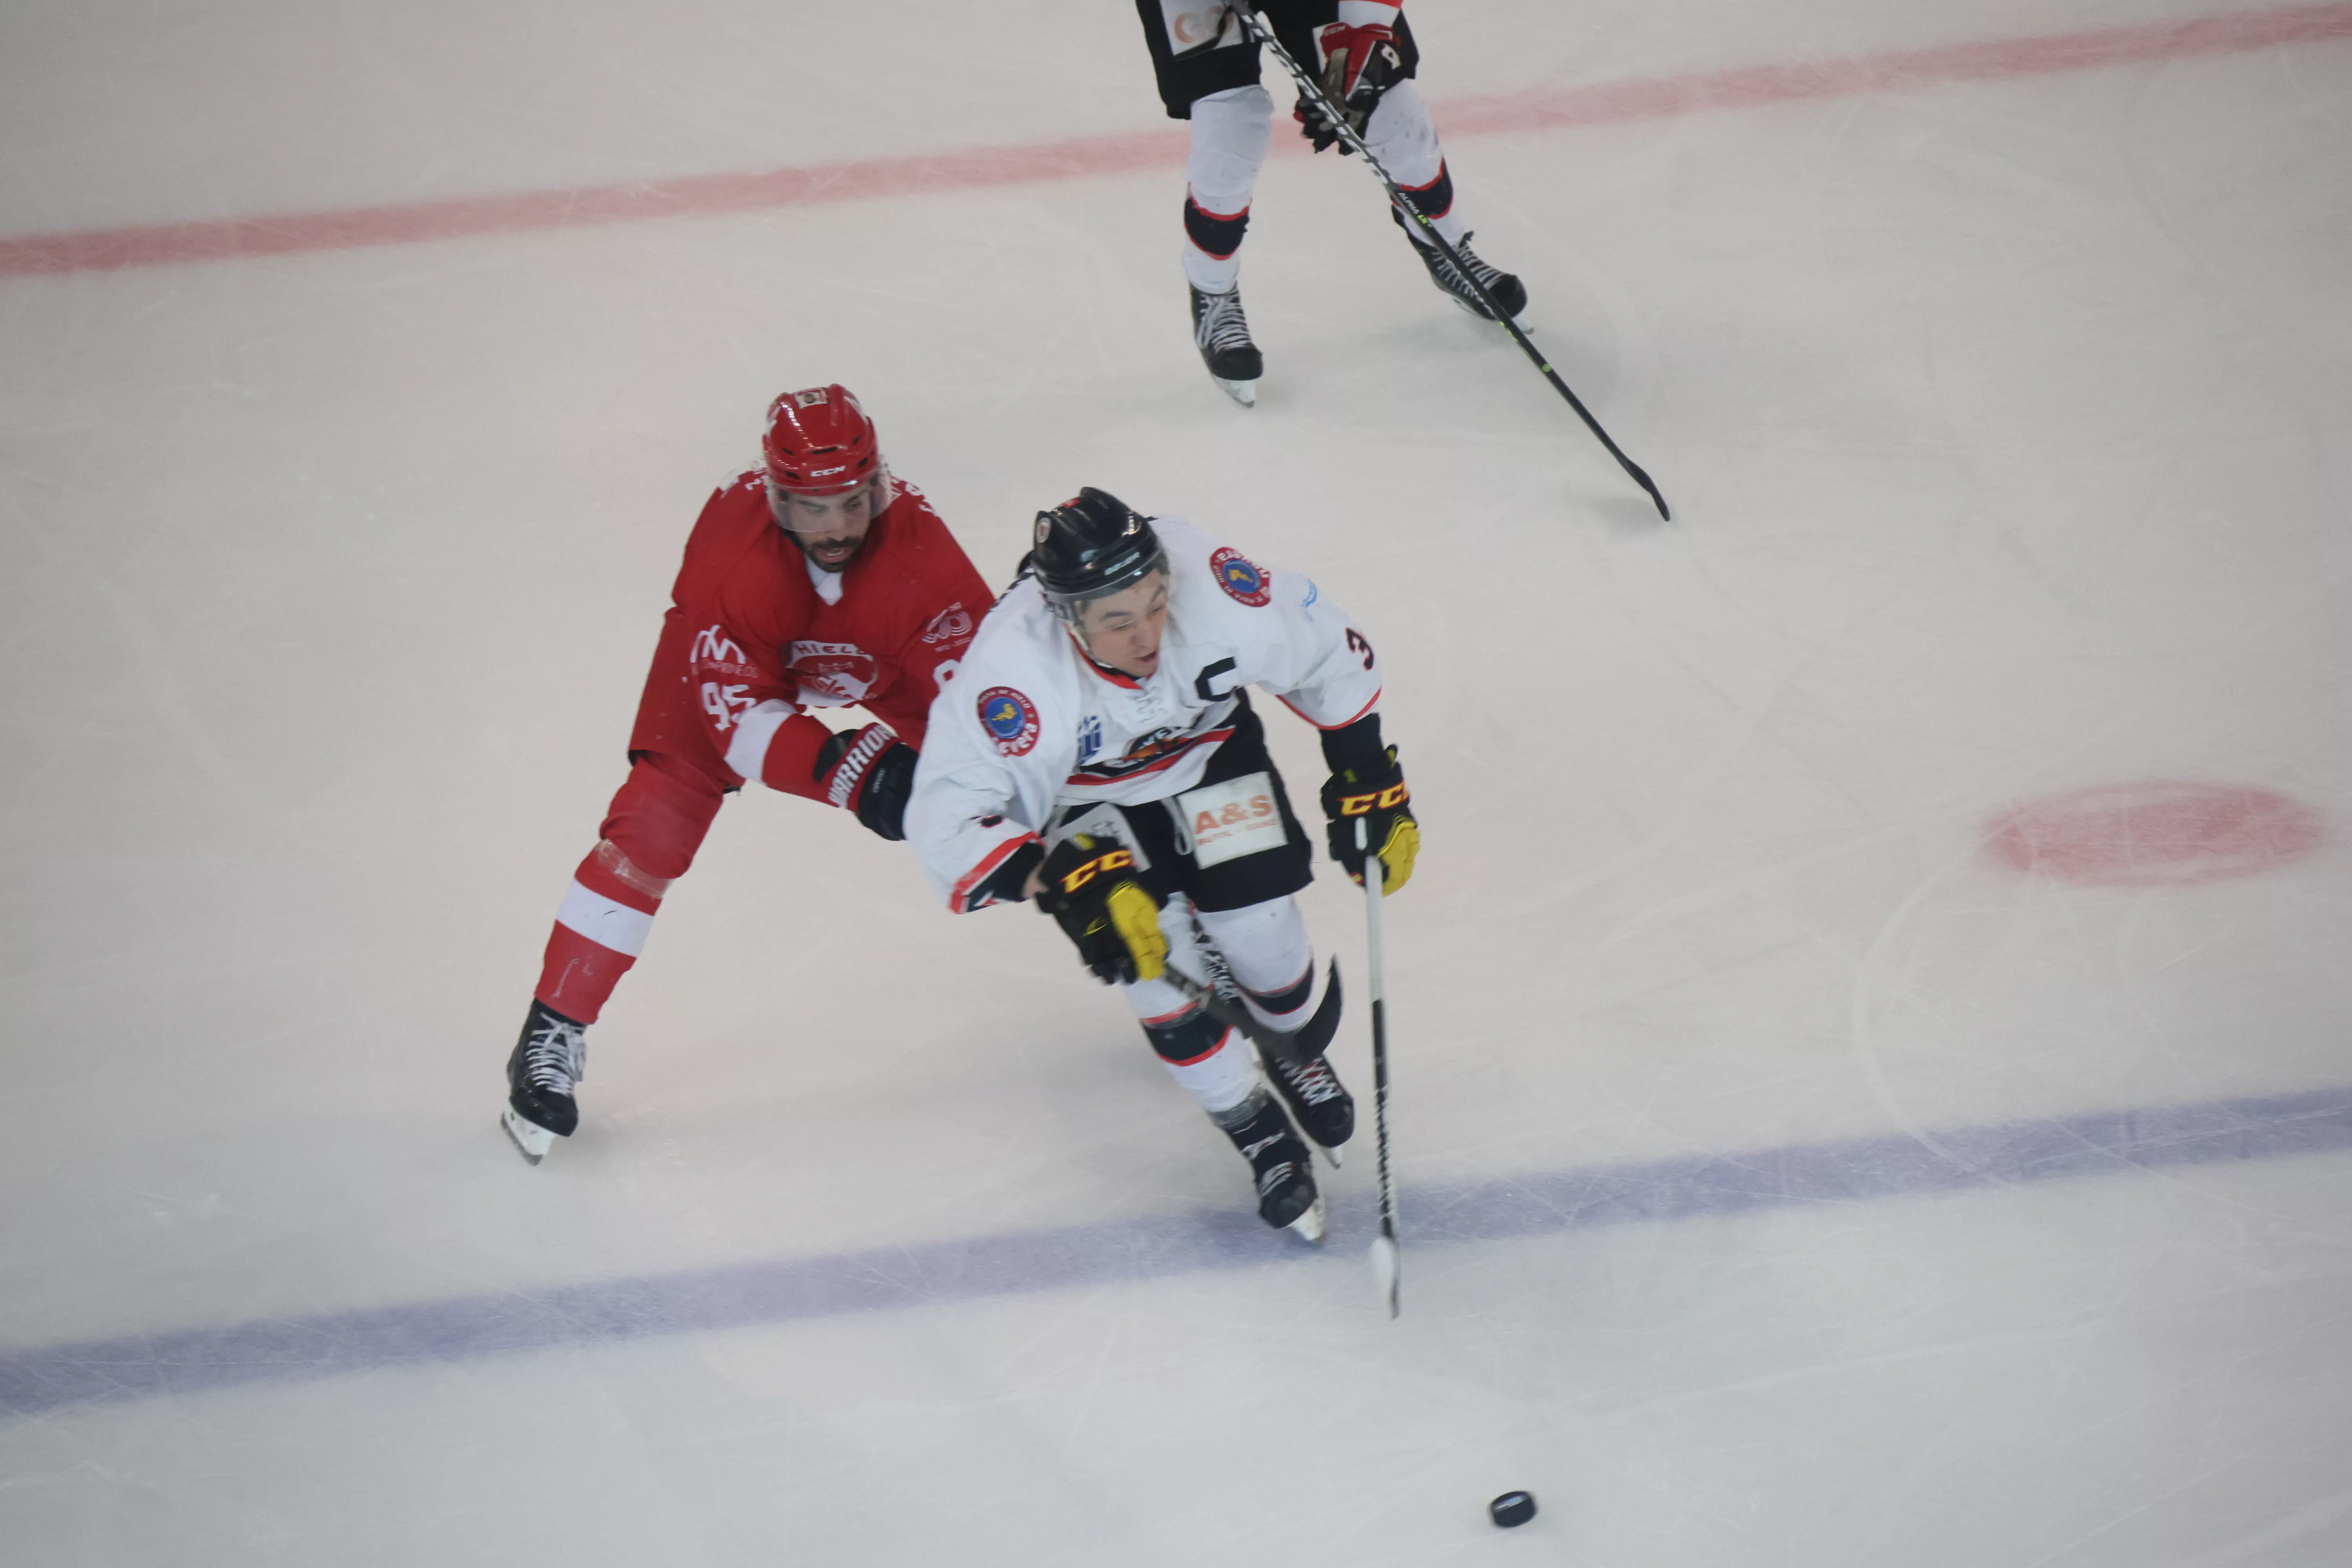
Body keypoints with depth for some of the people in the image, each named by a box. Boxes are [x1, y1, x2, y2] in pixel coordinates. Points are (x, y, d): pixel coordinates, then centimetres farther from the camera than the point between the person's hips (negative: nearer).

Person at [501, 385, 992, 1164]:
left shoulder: (916, 538, -37)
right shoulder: (730, 553, -40)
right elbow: (739, 715, -36)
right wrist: (849, 771, -48)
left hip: (880, 657, 3)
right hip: (731, 661, -2)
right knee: (654, 825, -16)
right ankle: (552, 1037, -9)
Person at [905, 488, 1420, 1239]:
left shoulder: (1212, 586, -36)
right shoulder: (1015, 669, -43)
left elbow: (1329, 655, -15)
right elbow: (947, 818, -38)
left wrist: (1367, 783, -8)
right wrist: (1067, 881, -47)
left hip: (1206, 745, 2)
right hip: (1083, 792, -2)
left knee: (1256, 924, -6)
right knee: (1155, 956, -14)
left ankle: (1298, 1056, 30)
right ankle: (1259, 1135, 10)